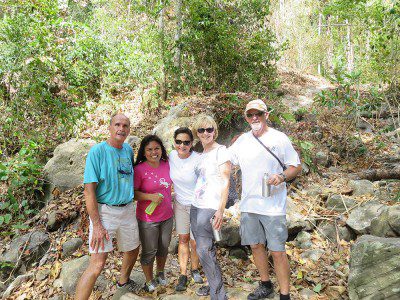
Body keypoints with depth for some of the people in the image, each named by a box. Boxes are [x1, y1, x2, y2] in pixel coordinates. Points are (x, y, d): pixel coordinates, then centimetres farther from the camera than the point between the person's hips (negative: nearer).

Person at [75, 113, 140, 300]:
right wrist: (97, 225, -20)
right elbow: (89, 190, -17)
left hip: (127, 210, 7)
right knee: (97, 264, -12)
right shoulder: (97, 151, -13)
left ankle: (123, 281, 50)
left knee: (133, 250, 23)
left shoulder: (129, 150, 5)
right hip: (104, 211, -6)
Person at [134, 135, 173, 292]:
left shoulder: (167, 165, -2)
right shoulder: (139, 169, -17)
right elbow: (132, 192, -16)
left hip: (167, 216, 5)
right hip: (148, 219, -5)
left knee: (164, 248, 21)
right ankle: (149, 281, 34)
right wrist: (151, 197, -27)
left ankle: (160, 273, 46)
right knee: (149, 251, 10)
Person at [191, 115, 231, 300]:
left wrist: (220, 210, -19)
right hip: (195, 207, 7)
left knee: (204, 251, -7)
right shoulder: (201, 155, 15)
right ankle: (213, 285, 29)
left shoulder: (220, 151, -6)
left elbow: (225, 182, -11)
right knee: (205, 249, 12)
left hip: (210, 208, -7)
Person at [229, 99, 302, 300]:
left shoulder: (279, 138, -4)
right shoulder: (242, 141, 7)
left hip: (273, 206, -4)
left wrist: (282, 176, -20)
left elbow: (297, 167, -2)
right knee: (256, 246, 16)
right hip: (248, 205, 5)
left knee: (277, 252, 1)